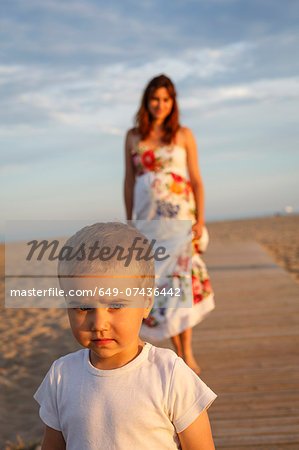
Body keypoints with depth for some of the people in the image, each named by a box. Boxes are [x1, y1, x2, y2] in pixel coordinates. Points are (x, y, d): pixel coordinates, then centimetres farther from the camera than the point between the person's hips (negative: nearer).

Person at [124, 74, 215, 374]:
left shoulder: (184, 135, 4)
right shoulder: (133, 136, 9)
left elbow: (196, 179, 2)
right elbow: (129, 181, 12)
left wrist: (200, 219, -7)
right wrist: (129, 221, 10)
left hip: (179, 214, -2)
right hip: (148, 218, 2)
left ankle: (186, 352, -6)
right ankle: (180, 353, 14)